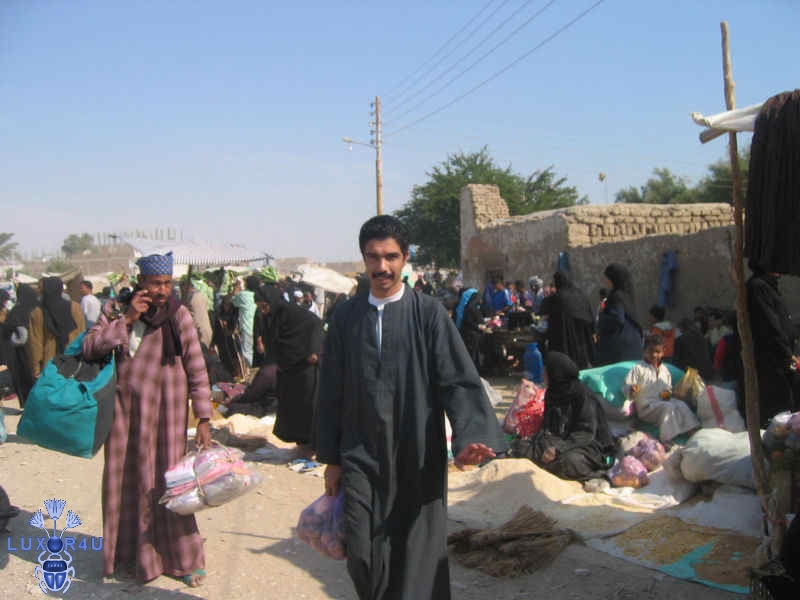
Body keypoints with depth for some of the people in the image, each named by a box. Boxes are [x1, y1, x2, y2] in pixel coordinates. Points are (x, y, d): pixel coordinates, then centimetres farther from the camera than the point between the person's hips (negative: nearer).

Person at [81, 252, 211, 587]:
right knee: (126, 480, 9)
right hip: (125, 410, 3)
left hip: (165, 412, -2)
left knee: (165, 481, 0)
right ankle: (132, 556, 27)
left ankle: (183, 558, 15)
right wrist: (126, 320, -16)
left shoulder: (178, 315, -4)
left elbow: (197, 370, -5)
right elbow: (89, 348, -7)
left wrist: (203, 419, -9)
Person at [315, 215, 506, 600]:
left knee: (419, 558, 5)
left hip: (417, 457, -2)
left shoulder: (429, 314, -4)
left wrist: (471, 436, -26)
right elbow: (331, 391, 8)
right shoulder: (346, 318, 4)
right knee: (363, 557, 1)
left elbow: (459, 380, -9)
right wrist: (330, 458, 9)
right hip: (361, 458, 2)